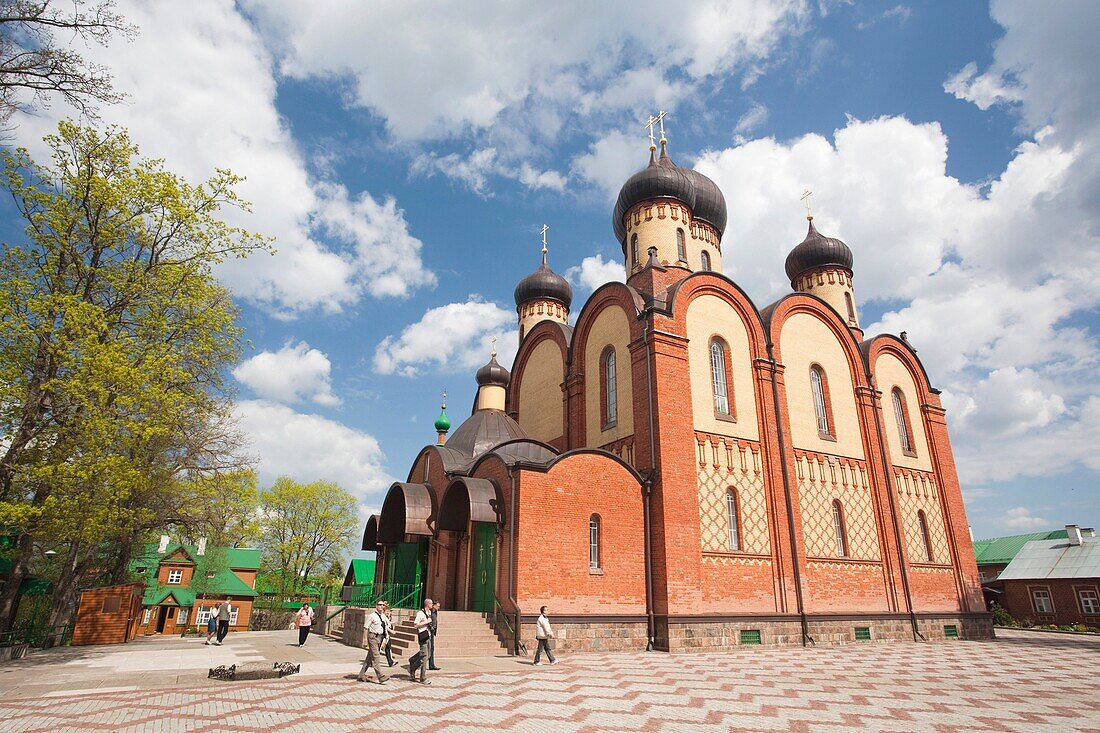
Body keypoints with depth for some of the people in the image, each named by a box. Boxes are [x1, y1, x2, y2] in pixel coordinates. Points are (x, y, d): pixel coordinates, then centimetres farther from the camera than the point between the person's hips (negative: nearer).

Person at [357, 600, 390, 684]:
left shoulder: (383, 616, 11)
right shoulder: (371, 615, -10)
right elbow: (365, 628, -11)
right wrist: (365, 640, -14)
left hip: (380, 637, 8)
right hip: (372, 636, -7)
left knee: (370, 657, 13)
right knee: (376, 656, -10)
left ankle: (361, 676, 23)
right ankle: (381, 677, -13)